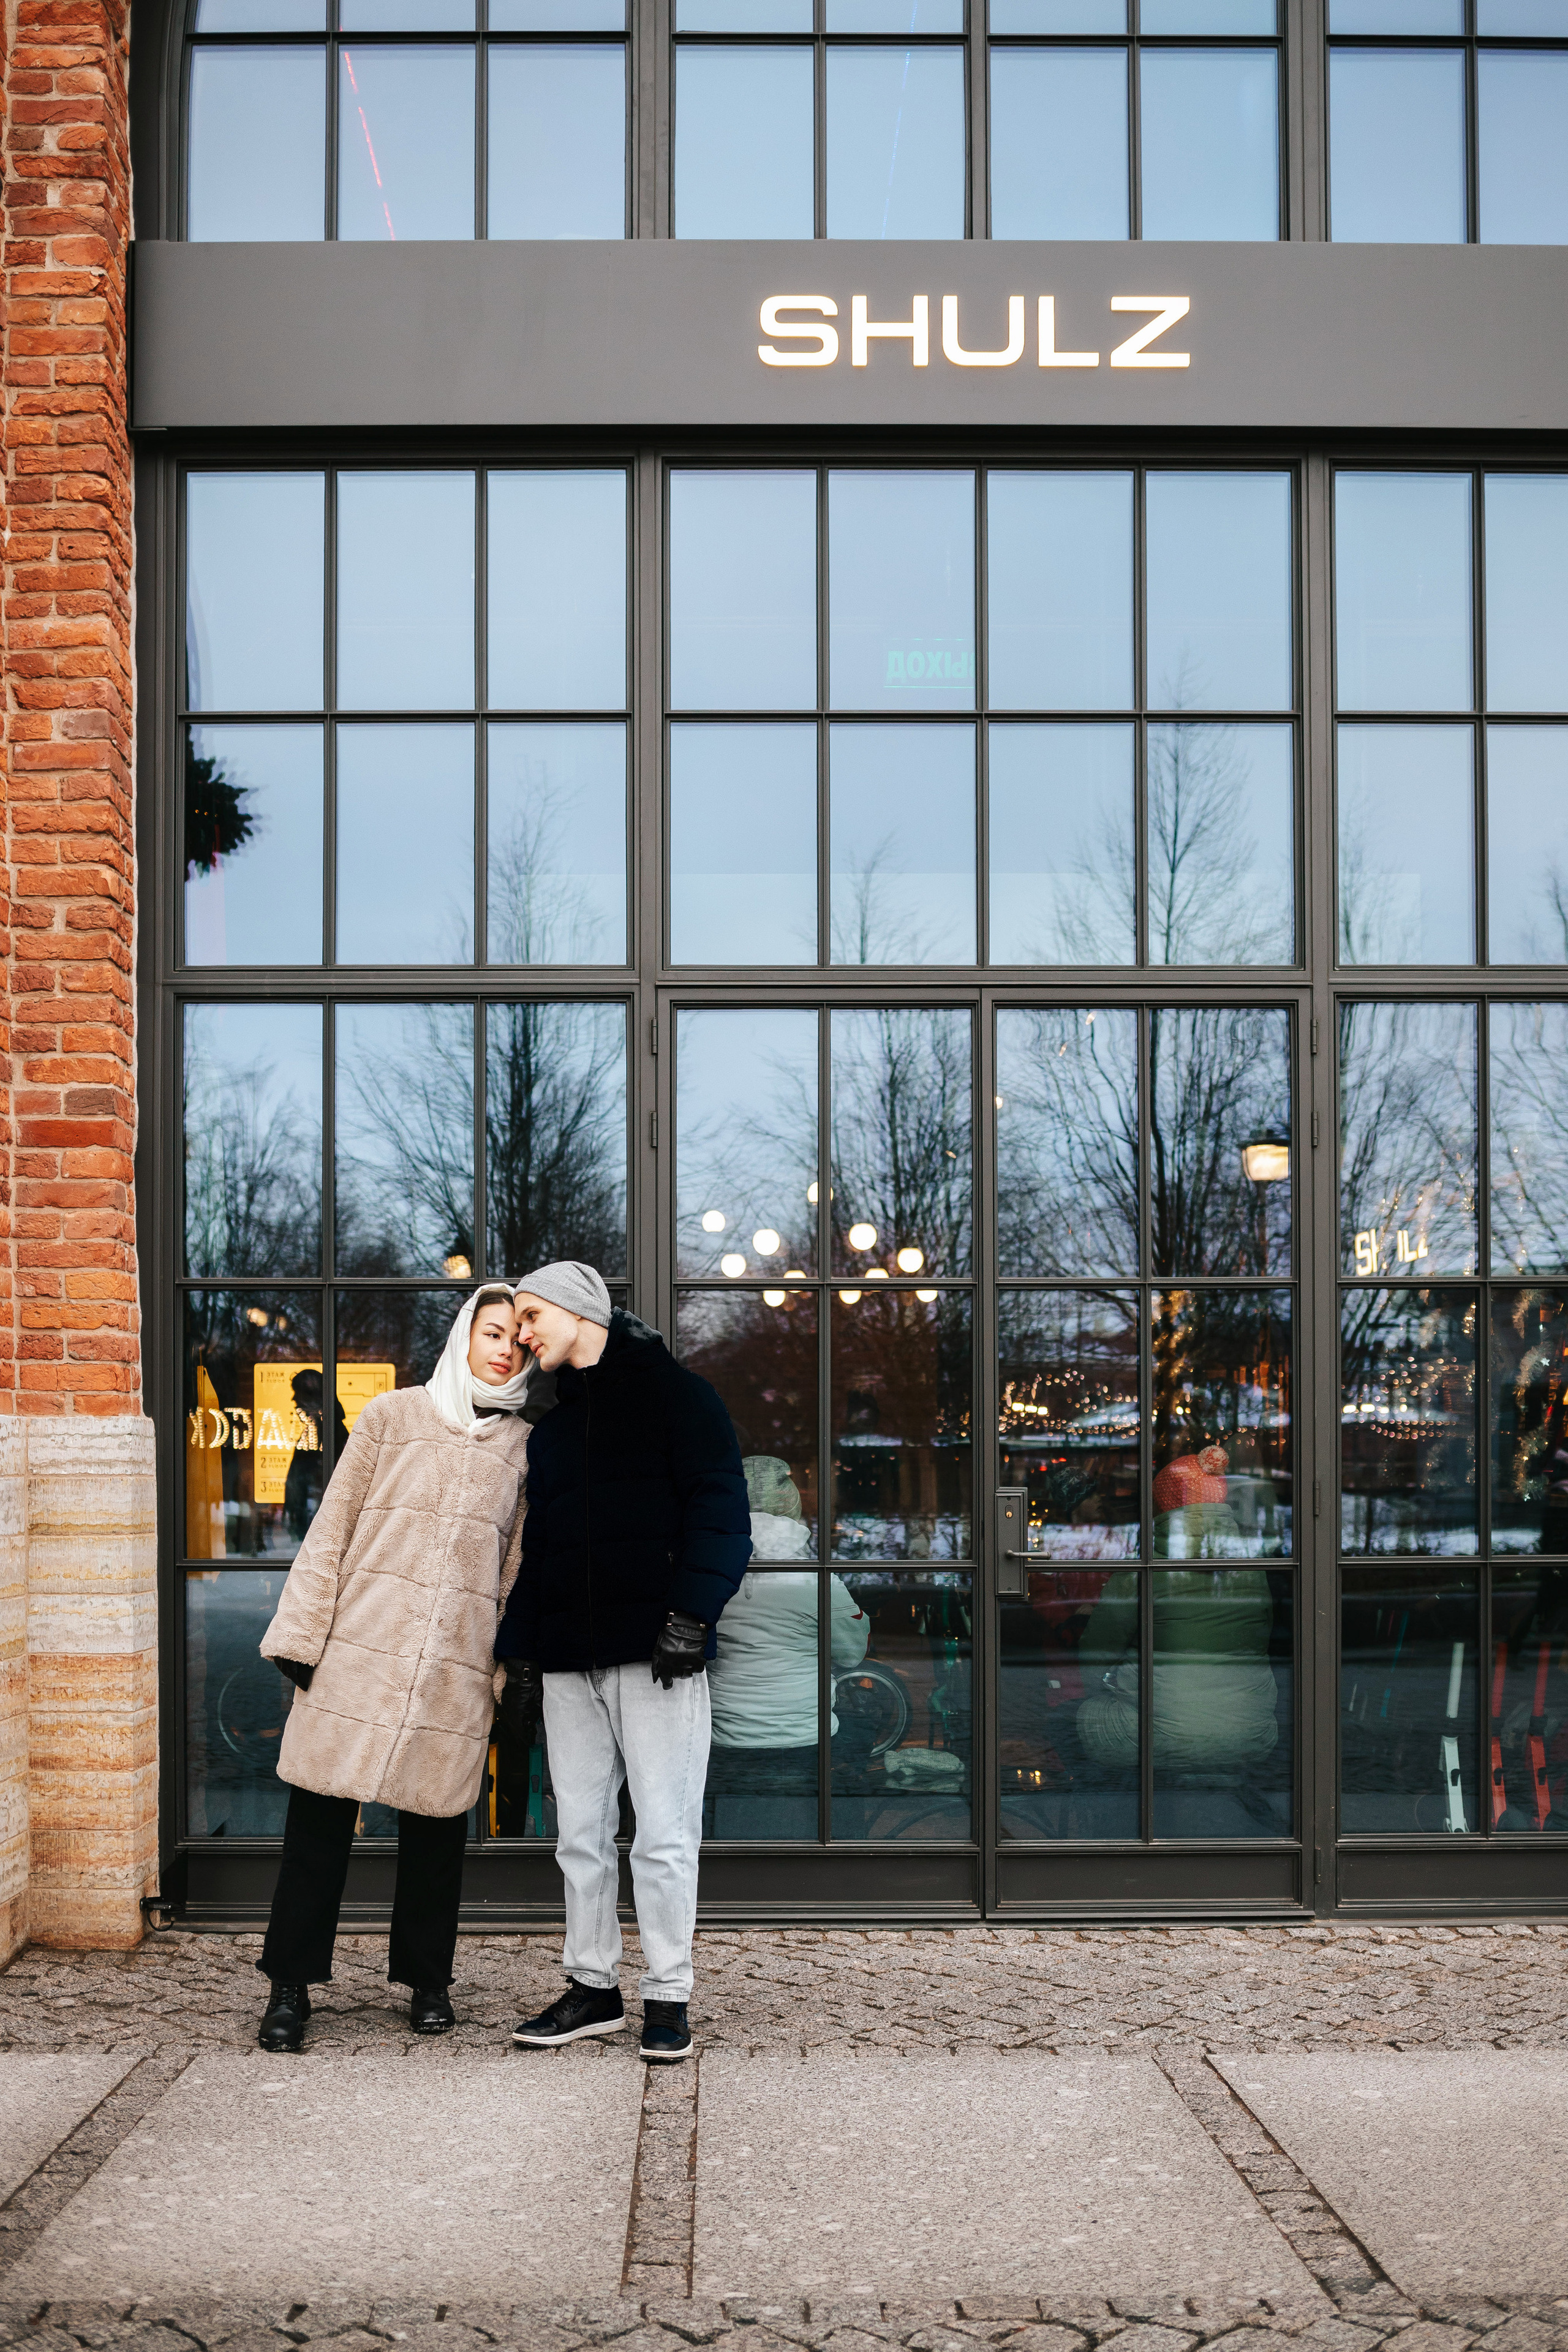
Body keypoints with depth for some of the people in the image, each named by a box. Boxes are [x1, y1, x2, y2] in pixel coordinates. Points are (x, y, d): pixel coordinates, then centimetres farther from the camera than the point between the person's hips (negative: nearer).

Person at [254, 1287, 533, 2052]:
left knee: (437, 1817, 5)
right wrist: (303, 1635, 1)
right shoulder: (392, 1417, 7)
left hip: (457, 1665, 1)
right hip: (360, 1645, -1)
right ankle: (291, 1985, 11)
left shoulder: (526, 1447, 11)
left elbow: (520, 1568, 12)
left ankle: (427, 1981, 21)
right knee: (321, 1814, 0)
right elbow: (333, 1530, 6)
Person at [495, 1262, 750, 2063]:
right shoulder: (552, 1430, 21)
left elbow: (721, 1511, -7)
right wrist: (518, 1659, 14)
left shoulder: (676, 1395, 1)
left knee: (664, 1836, -4)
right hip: (568, 1664, 6)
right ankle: (592, 1987, 19)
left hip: (656, 1655, -6)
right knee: (581, 1834, 9)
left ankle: (667, 1997, 6)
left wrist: (689, 1614, -18)